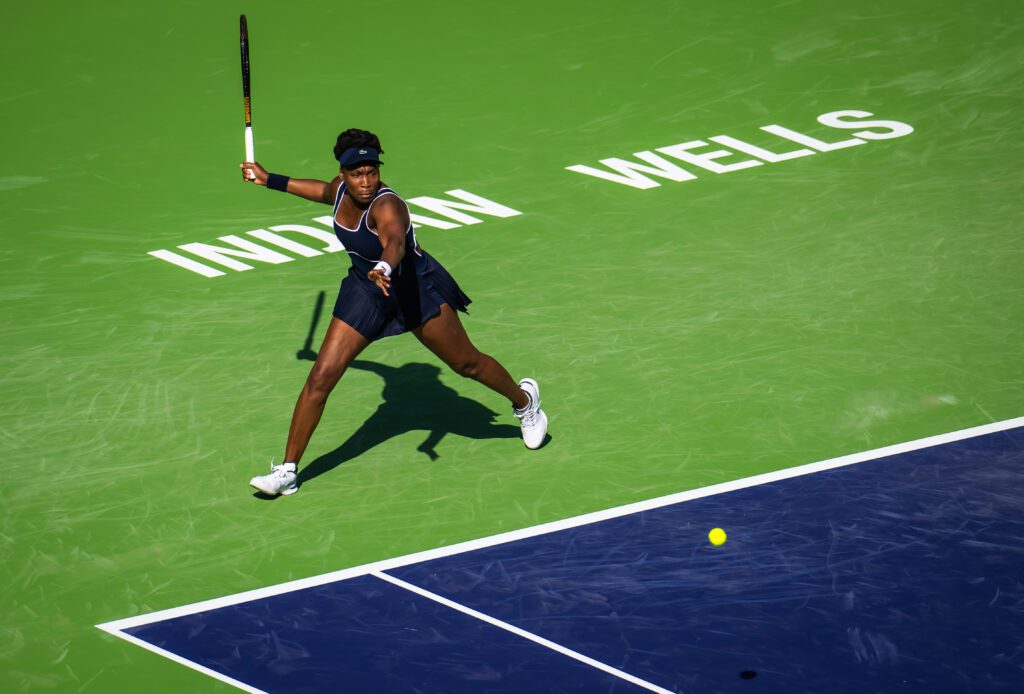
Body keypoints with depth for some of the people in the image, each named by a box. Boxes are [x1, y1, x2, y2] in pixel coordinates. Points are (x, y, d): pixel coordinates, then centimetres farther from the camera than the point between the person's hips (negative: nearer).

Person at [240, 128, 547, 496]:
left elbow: (395, 242, -55)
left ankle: (524, 399, 43)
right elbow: (323, 191, 16)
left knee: (467, 363, 10)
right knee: (321, 377, -6)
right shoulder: (340, 190, -11)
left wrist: (384, 268, -77)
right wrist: (269, 179, 23)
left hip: (417, 289, -5)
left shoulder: (386, 206, -32)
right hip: (365, 290, 5)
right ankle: (288, 471, 1)